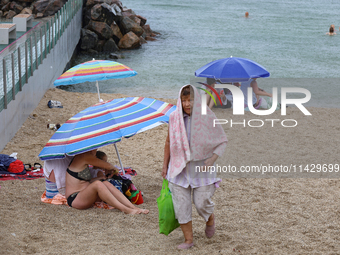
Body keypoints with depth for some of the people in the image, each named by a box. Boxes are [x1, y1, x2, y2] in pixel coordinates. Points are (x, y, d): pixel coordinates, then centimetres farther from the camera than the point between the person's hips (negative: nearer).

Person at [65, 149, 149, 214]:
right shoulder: (85, 156, -13)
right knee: (97, 184, -32)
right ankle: (124, 209, -37)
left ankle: (134, 208, -25)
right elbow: (107, 166, -6)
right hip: (75, 200, -9)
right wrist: (114, 169, 15)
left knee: (106, 184, -12)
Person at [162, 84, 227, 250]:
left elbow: (222, 141, -2)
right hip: (179, 167, 2)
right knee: (181, 204, 0)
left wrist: (213, 158, -16)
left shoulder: (207, 117, -10)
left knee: (202, 203, -2)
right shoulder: (174, 118, -3)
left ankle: (210, 219, 34)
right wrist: (165, 165, 11)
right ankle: (188, 239, 13)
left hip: (201, 168, -2)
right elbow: (169, 143, 10)